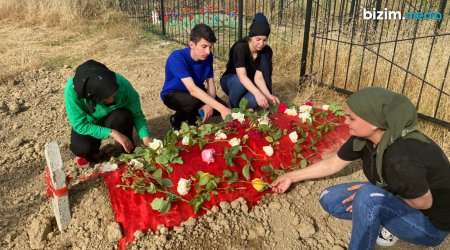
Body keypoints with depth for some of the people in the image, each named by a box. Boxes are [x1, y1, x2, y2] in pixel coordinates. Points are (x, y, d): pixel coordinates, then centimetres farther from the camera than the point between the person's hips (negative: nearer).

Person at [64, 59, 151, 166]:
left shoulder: (122, 84, -33)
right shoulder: (72, 88, -35)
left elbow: (137, 114, -20)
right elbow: (80, 125, -28)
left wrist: (145, 136, -34)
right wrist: (112, 133, -35)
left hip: (112, 120, 1)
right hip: (88, 124, -1)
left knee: (122, 117, -33)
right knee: (82, 148, -29)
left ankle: (129, 152, -6)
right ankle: (87, 153, 9)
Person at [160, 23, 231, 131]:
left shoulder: (208, 56, -15)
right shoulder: (177, 58, -34)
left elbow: (211, 84, -10)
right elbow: (192, 89, -44)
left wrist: (210, 104, -31)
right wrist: (220, 108, -51)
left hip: (197, 91, 6)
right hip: (173, 94, -5)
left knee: (223, 107, -12)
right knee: (194, 101, -38)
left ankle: (192, 117, 14)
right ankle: (176, 120, -4)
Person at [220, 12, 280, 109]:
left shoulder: (267, 51, -14)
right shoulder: (240, 47, -29)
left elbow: (258, 77, -23)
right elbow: (242, 76, -42)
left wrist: (268, 95, -41)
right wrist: (257, 93, -56)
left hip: (250, 85, 2)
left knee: (255, 99, -34)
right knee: (240, 81, -39)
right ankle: (234, 108, -14)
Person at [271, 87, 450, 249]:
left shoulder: (402, 158, -38)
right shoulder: (364, 137, -15)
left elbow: (423, 203, -21)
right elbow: (332, 164, 0)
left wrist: (368, 194, -17)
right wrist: (292, 177, 4)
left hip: (430, 225, -7)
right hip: (399, 201, 7)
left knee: (369, 196, -34)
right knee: (329, 199, -2)